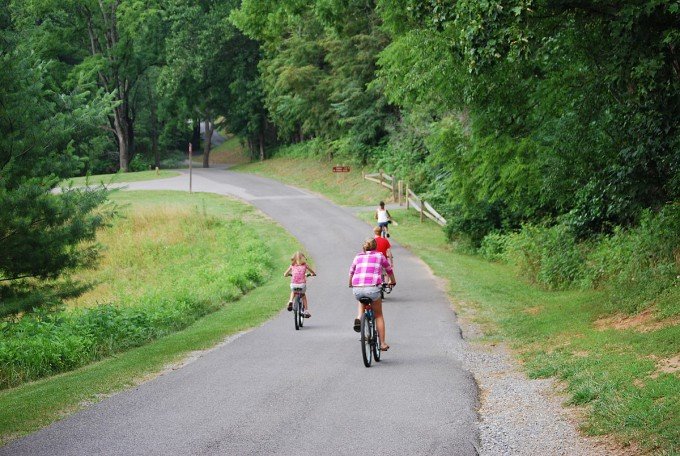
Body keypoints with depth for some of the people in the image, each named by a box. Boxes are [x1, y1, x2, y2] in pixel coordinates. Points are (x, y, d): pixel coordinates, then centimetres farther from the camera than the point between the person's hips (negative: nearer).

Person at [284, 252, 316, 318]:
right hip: (302, 284, 0)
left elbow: (285, 274, 16)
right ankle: (306, 311, 22)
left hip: (293, 284, 0)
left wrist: (290, 274, 38)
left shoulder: (292, 266, 11)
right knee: (303, 295, 29)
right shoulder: (305, 265, 9)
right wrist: (312, 274, 42)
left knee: (293, 292, 36)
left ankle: (290, 301, 8)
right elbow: (313, 273, 18)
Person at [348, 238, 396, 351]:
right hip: (373, 287, -2)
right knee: (378, 315, 18)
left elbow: (351, 273, 33)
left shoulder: (358, 257, 21)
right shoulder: (379, 256, 17)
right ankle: (383, 343, 15)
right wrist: (393, 282, 48)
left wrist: (350, 284, 53)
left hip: (357, 288, 2)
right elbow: (389, 270, 29)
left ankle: (359, 318, 10)